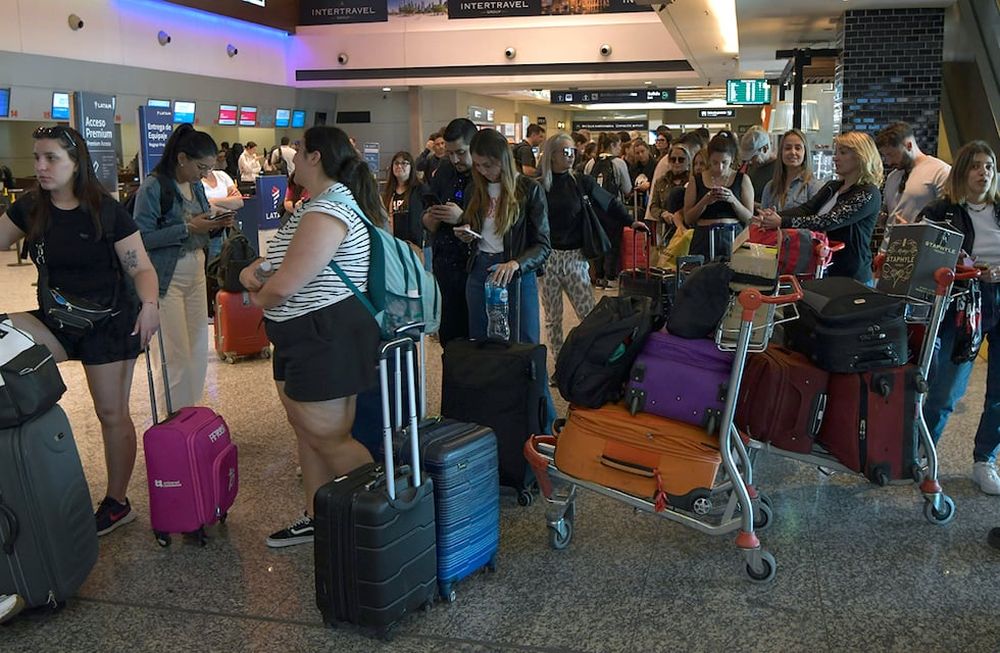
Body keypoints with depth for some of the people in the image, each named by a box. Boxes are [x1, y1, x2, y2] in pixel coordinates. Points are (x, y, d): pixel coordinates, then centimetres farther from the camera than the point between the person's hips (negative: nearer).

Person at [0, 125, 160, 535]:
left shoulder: (106, 212, -13)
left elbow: (141, 268, -11)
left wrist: (149, 303, -30)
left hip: (109, 324, -5)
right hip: (55, 322, 5)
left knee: (112, 413, 3)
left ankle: (117, 503, 22)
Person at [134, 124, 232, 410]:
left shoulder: (196, 185, 8)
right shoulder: (153, 188, -15)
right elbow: (142, 239, -19)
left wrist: (215, 225, -4)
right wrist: (187, 228, -23)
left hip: (196, 272, 7)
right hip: (167, 278, -7)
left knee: (199, 348, 12)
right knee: (176, 354, -3)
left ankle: (191, 407, 27)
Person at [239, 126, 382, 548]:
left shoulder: (326, 212, -23)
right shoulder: (323, 202, 12)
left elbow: (283, 287, -27)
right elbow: (286, 258, 23)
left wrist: (258, 297, -4)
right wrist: (255, 267, 1)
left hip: (325, 338, -11)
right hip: (306, 338, 11)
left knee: (329, 441, 0)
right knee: (308, 432, 18)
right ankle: (316, 519, 32)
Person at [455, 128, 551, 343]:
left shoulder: (529, 189, -7)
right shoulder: (476, 189, 9)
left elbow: (543, 245, -11)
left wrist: (516, 264, -29)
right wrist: (465, 236, -1)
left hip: (517, 277, -5)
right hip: (479, 273, 5)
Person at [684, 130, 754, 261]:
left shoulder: (742, 180, 7)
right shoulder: (697, 181, 7)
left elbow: (749, 219, 3)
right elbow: (688, 220, 4)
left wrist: (733, 200, -12)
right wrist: (704, 202, -11)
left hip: (733, 238, 0)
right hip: (704, 240, 0)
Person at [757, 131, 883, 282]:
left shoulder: (868, 194, -12)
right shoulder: (832, 187, 13)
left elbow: (830, 221, -24)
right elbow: (805, 209, -1)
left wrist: (782, 222, -31)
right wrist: (774, 215, -21)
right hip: (823, 271, 7)